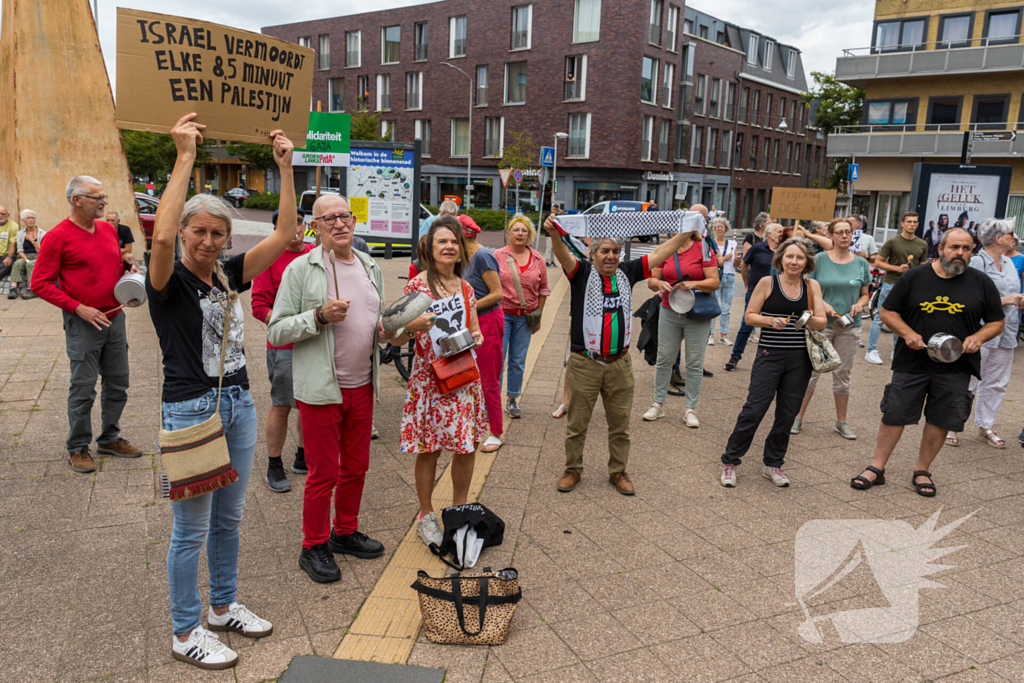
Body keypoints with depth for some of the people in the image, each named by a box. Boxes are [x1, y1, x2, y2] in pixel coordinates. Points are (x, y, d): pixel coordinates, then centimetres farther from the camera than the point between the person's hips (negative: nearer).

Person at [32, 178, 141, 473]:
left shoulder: (108, 229, 10)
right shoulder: (58, 236, -10)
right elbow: (40, 283, -11)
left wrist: (128, 269, 3)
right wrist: (79, 308, -17)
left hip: (114, 318, 7)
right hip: (84, 324, -7)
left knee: (117, 383, 14)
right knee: (83, 388, 0)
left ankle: (110, 439, 29)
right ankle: (78, 448, 15)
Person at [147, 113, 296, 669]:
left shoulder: (229, 275, 7)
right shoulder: (169, 283, -10)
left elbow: (283, 235, 2)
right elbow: (160, 236, -32)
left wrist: (285, 168, -4)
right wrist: (185, 158, -31)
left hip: (239, 404, 6)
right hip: (190, 410, -6)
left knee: (228, 518, 18)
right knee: (191, 529, 4)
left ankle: (223, 607, 36)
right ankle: (186, 634, 20)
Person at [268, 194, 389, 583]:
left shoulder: (370, 267, 11)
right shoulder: (301, 269, -7)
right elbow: (276, 331, -10)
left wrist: (386, 329, 1)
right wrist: (319, 316, -23)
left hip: (362, 386, 6)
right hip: (320, 389, -6)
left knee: (356, 466, 16)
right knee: (323, 473, 3)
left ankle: (345, 532, 35)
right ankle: (314, 547, 21)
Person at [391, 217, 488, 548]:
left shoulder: (466, 288, 9)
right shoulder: (417, 285, -6)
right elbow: (396, 339, -6)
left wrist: (477, 337, -2)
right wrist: (412, 327, -26)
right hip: (428, 379, -5)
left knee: (467, 447, 8)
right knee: (428, 449, 3)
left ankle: (459, 508, 28)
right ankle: (426, 516, 20)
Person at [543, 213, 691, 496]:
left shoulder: (627, 272, 6)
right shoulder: (582, 273, -4)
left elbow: (660, 253, 8)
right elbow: (564, 255, -23)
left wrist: (688, 229, 4)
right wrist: (554, 235, -43)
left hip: (620, 364, 3)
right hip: (584, 364, -3)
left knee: (620, 424, 13)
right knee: (577, 423, 9)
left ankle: (618, 472, 30)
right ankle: (573, 469, 27)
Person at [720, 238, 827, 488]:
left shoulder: (812, 286, 6)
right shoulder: (767, 283, -2)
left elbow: (821, 323, 3)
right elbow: (749, 316, -2)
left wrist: (809, 320, -19)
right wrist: (770, 320, -20)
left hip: (800, 359, 3)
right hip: (770, 355, -3)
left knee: (787, 414, 9)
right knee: (753, 410, -5)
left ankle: (773, 464, 25)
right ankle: (730, 461, 8)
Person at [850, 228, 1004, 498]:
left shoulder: (982, 283, 3)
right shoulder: (914, 277, 0)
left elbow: (997, 322, 9)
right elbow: (887, 312, 4)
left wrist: (979, 337, -11)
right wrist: (907, 333, -12)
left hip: (956, 368, 1)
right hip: (911, 363, -1)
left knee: (940, 420, 7)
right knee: (894, 414, 1)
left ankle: (922, 471, 23)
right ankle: (877, 468, 11)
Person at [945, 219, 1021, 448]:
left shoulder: (1009, 262, 14)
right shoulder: (978, 262, -10)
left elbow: (1012, 295, 21)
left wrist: (1018, 300, 0)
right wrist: (1003, 300, -18)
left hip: (1005, 333, 8)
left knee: (997, 383, 12)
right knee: (967, 381, -2)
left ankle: (985, 426, 24)